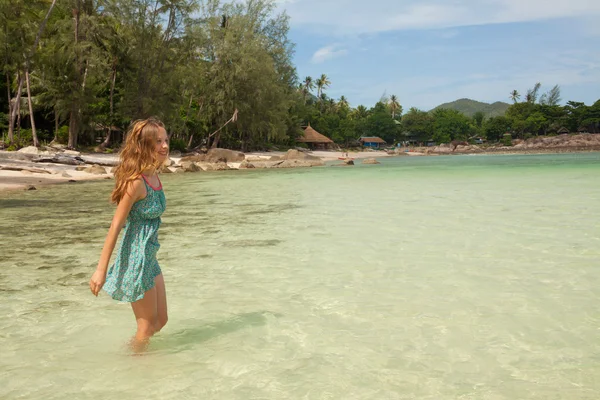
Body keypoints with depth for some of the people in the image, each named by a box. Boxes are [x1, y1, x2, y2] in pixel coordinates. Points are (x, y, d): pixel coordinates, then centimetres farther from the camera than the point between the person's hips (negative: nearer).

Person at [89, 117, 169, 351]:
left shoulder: (154, 177, 4)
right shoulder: (136, 181, -21)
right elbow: (115, 226, -20)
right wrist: (101, 270, -20)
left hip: (149, 258, 8)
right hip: (134, 259, -8)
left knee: (160, 320, 17)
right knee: (148, 325, 8)